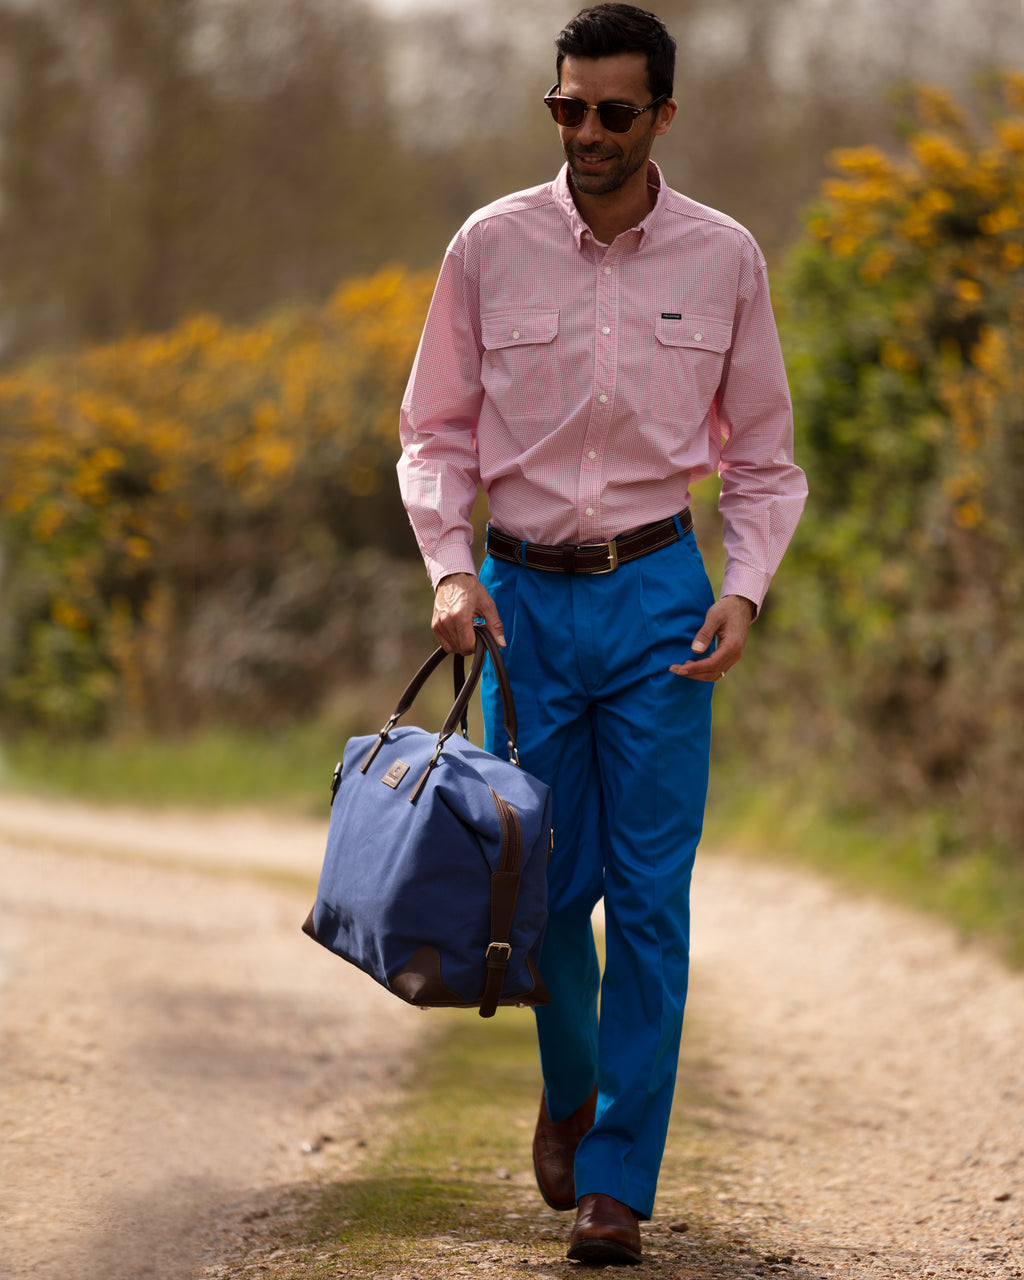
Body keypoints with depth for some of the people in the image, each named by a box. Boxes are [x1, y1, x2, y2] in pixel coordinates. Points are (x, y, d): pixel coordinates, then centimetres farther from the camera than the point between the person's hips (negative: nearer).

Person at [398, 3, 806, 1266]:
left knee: (649, 895, -4)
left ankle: (618, 1178, 3)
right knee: (545, 880, 5)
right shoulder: (490, 247, 0)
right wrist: (450, 568, -8)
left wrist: (743, 588, -7)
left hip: (657, 595, -1)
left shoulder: (723, 259, 0)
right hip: (522, 591, 1)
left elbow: (763, 455, 8)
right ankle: (569, 1084, 36)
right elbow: (437, 433, 7)